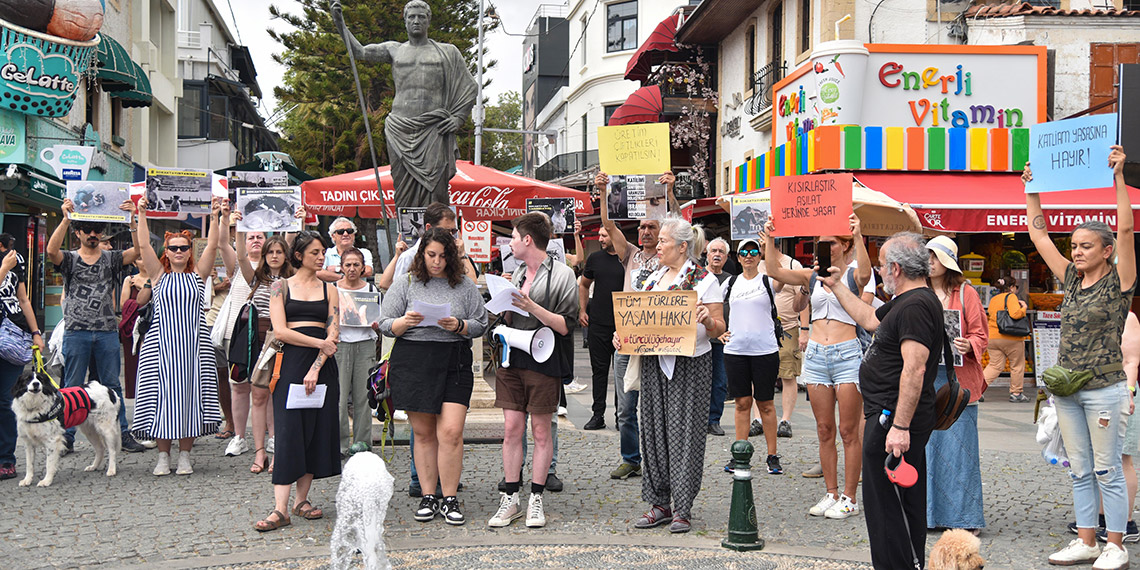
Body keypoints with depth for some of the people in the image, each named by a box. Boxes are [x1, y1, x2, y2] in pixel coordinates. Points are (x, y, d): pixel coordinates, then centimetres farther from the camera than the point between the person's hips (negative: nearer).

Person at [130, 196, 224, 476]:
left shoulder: (198, 274, 10)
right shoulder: (159, 275, 8)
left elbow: (212, 246, -1)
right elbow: (144, 245, -1)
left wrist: (214, 217, -10)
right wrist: (141, 214, -8)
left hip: (194, 343, 0)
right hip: (161, 343, 0)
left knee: (189, 395, 0)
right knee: (162, 396, -2)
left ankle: (185, 454, 8)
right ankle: (163, 455, 7)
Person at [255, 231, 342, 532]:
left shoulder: (329, 289, 12)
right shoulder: (280, 287, 5)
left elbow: (333, 333, 3)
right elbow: (280, 331, -5)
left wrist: (316, 368, -10)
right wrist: (320, 343, -10)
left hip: (322, 364, 3)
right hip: (291, 361, -3)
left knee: (318, 430, 1)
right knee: (288, 430, -9)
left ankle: (301, 499, 12)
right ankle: (280, 509, -12)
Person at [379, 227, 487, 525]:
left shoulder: (465, 286, 9)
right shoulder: (405, 285, 9)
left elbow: (481, 324, 7)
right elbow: (385, 324, 6)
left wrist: (459, 326, -12)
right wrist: (404, 322, -14)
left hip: (454, 364, -1)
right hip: (413, 363, 1)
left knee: (451, 431, -10)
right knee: (423, 432, 5)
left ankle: (450, 499, 0)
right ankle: (428, 496, 14)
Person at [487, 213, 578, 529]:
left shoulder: (562, 274, -5)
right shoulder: (518, 273, 15)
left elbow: (566, 326, -10)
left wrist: (532, 307, -18)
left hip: (543, 361, -5)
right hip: (512, 359, 5)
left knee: (540, 430, 2)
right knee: (512, 428, 3)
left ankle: (536, 499, 10)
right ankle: (510, 499, 8)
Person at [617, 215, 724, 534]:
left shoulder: (705, 280, -3)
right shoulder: (654, 278, 16)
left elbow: (718, 329, -5)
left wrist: (707, 320, -26)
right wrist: (622, 334, 2)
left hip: (690, 364, -6)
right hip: (654, 362, 6)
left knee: (683, 433, -4)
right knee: (654, 430, 6)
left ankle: (682, 508, 1)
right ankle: (659, 504, 14)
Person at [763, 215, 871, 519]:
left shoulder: (852, 275, -1)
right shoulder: (812, 276, 11)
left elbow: (864, 273, -25)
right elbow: (774, 271, 1)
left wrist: (858, 237, -34)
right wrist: (769, 240, -9)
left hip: (847, 355, -5)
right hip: (816, 355, 5)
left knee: (848, 431, -1)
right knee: (825, 431, 9)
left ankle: (849, 499, 5)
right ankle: (831, 494, 17)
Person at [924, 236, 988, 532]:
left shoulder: (966, 293, 2)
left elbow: (981, 335, 0)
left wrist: (968, 346, -20)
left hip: (958, 377, -4)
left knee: (958, 445, -4)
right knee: (927, 444, 4)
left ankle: (963, 516, 2)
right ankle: (932, 512, 12)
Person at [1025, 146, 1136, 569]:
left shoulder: (1118, 283, -6)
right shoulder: (1072, 280, 10)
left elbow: (1126, 229, -18)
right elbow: (1039, 235, 13)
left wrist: (1118, 177, -23)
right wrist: (1031, 191, 9)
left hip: (1104, 388, -6)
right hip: (1066, 387, 6)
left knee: (1107, 470, 0)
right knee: (1080, 471, 11)